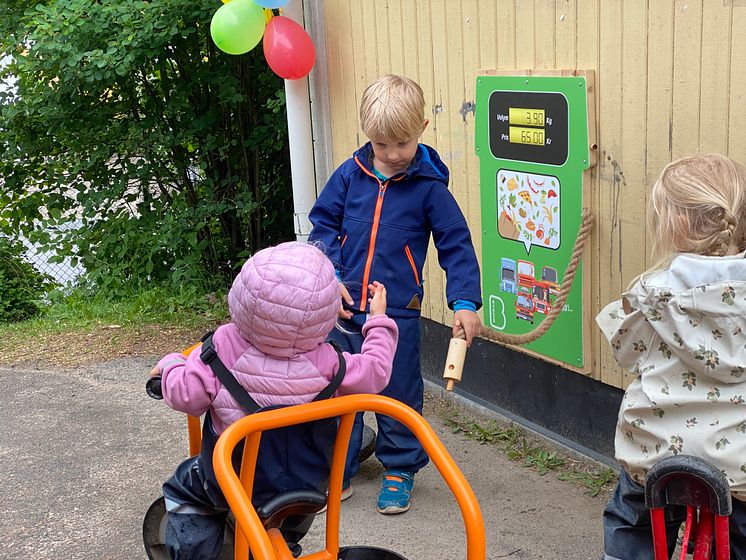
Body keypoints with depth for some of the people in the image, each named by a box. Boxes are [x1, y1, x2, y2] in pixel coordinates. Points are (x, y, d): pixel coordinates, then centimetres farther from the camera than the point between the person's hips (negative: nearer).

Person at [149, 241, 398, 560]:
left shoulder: (223, 346, -24)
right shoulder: (325, 361, -21)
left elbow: (186, 396, -22)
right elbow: (374, 372, -9)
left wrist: (171, 365, 0)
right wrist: (378, 319, 6)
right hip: (305, 484, 2)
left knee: (181, 488, 27)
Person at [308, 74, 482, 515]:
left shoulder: (429, 187, -6)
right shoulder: (350, 175, 1)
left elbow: (456, 245, -3)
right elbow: (323, 224, 7)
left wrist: (465, 302, -12)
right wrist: (329, 278, -6)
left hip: (398, 313, -2)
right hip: (344, 311, 3)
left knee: (398, 395, 10)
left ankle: (400, 471, 30)